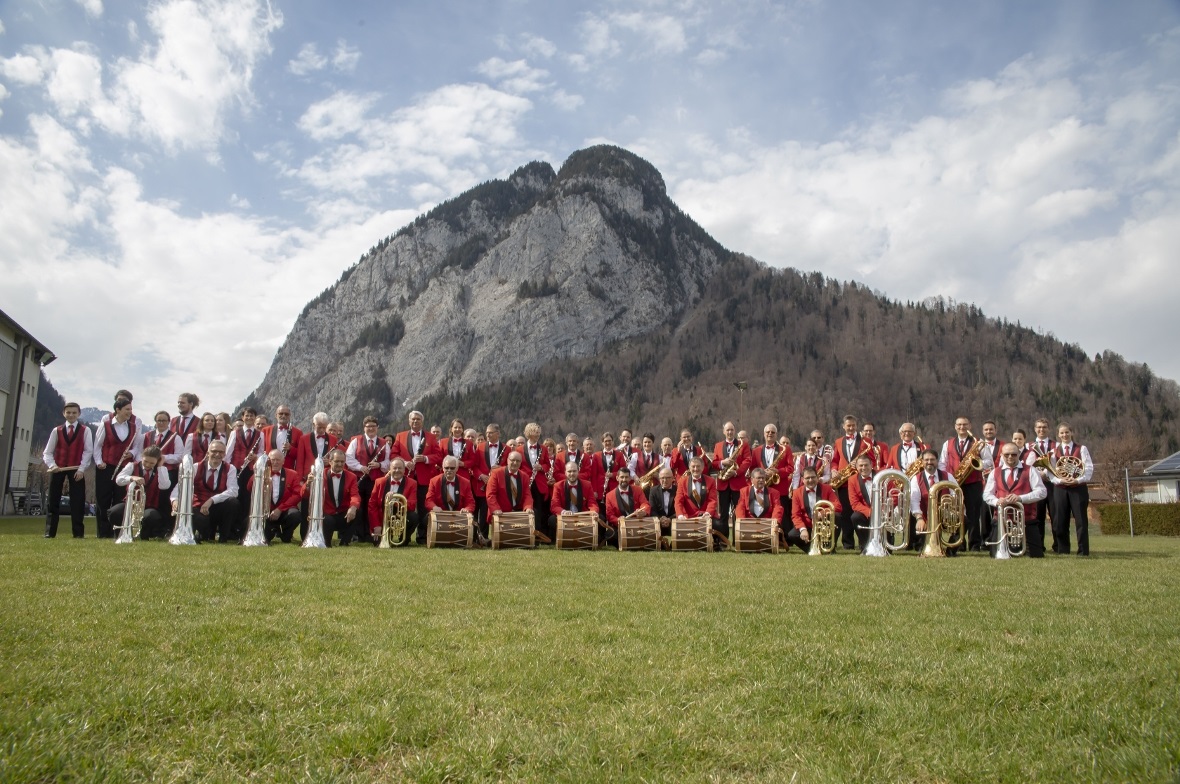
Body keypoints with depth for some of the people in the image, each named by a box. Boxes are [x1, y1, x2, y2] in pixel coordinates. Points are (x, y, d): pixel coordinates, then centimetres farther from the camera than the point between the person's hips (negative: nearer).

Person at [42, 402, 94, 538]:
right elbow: (47, 452, 7)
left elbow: (88, 451, -3)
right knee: (53, 501, 3)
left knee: (77, 502, -4)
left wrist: (81, 469, -12)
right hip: (58, 469, 2)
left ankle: (78, 532, 0)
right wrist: (52, 465, -12)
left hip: (76, 469, -2)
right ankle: (49, 532, 8)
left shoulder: (85, 430, 4)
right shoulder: (57, 430, 10)